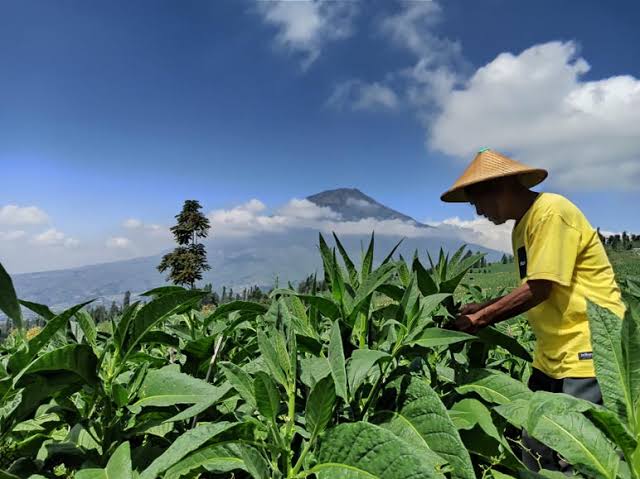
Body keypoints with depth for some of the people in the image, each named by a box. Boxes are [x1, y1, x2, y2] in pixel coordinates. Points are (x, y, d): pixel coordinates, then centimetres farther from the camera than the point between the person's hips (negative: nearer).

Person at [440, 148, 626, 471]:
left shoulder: (551, 211, -15)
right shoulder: (521, 226, 12)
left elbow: (539, 290, -20)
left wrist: (480, 320, -13)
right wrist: (483, 309, 2)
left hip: (588, 350, -9)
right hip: (552, 354, 9)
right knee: (535, 453, 13)